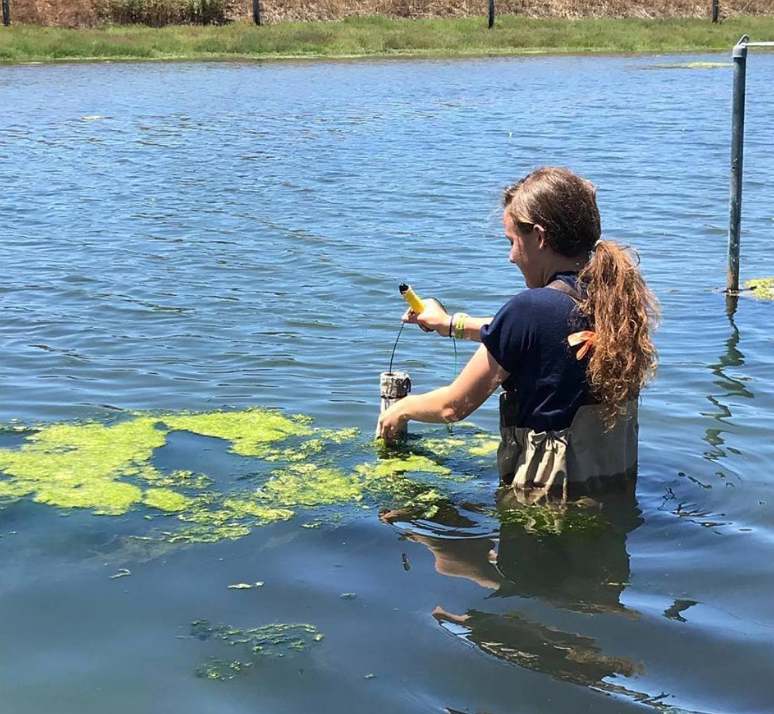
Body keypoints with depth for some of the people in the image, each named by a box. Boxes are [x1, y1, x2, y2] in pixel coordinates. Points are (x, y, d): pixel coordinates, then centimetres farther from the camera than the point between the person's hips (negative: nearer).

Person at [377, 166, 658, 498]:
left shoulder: (530, 308, -19)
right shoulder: (624, 298, 1)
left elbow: (454, 406, -8)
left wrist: (401, 409, 14)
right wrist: (453, 324, 32)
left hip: (546, 495, -7)